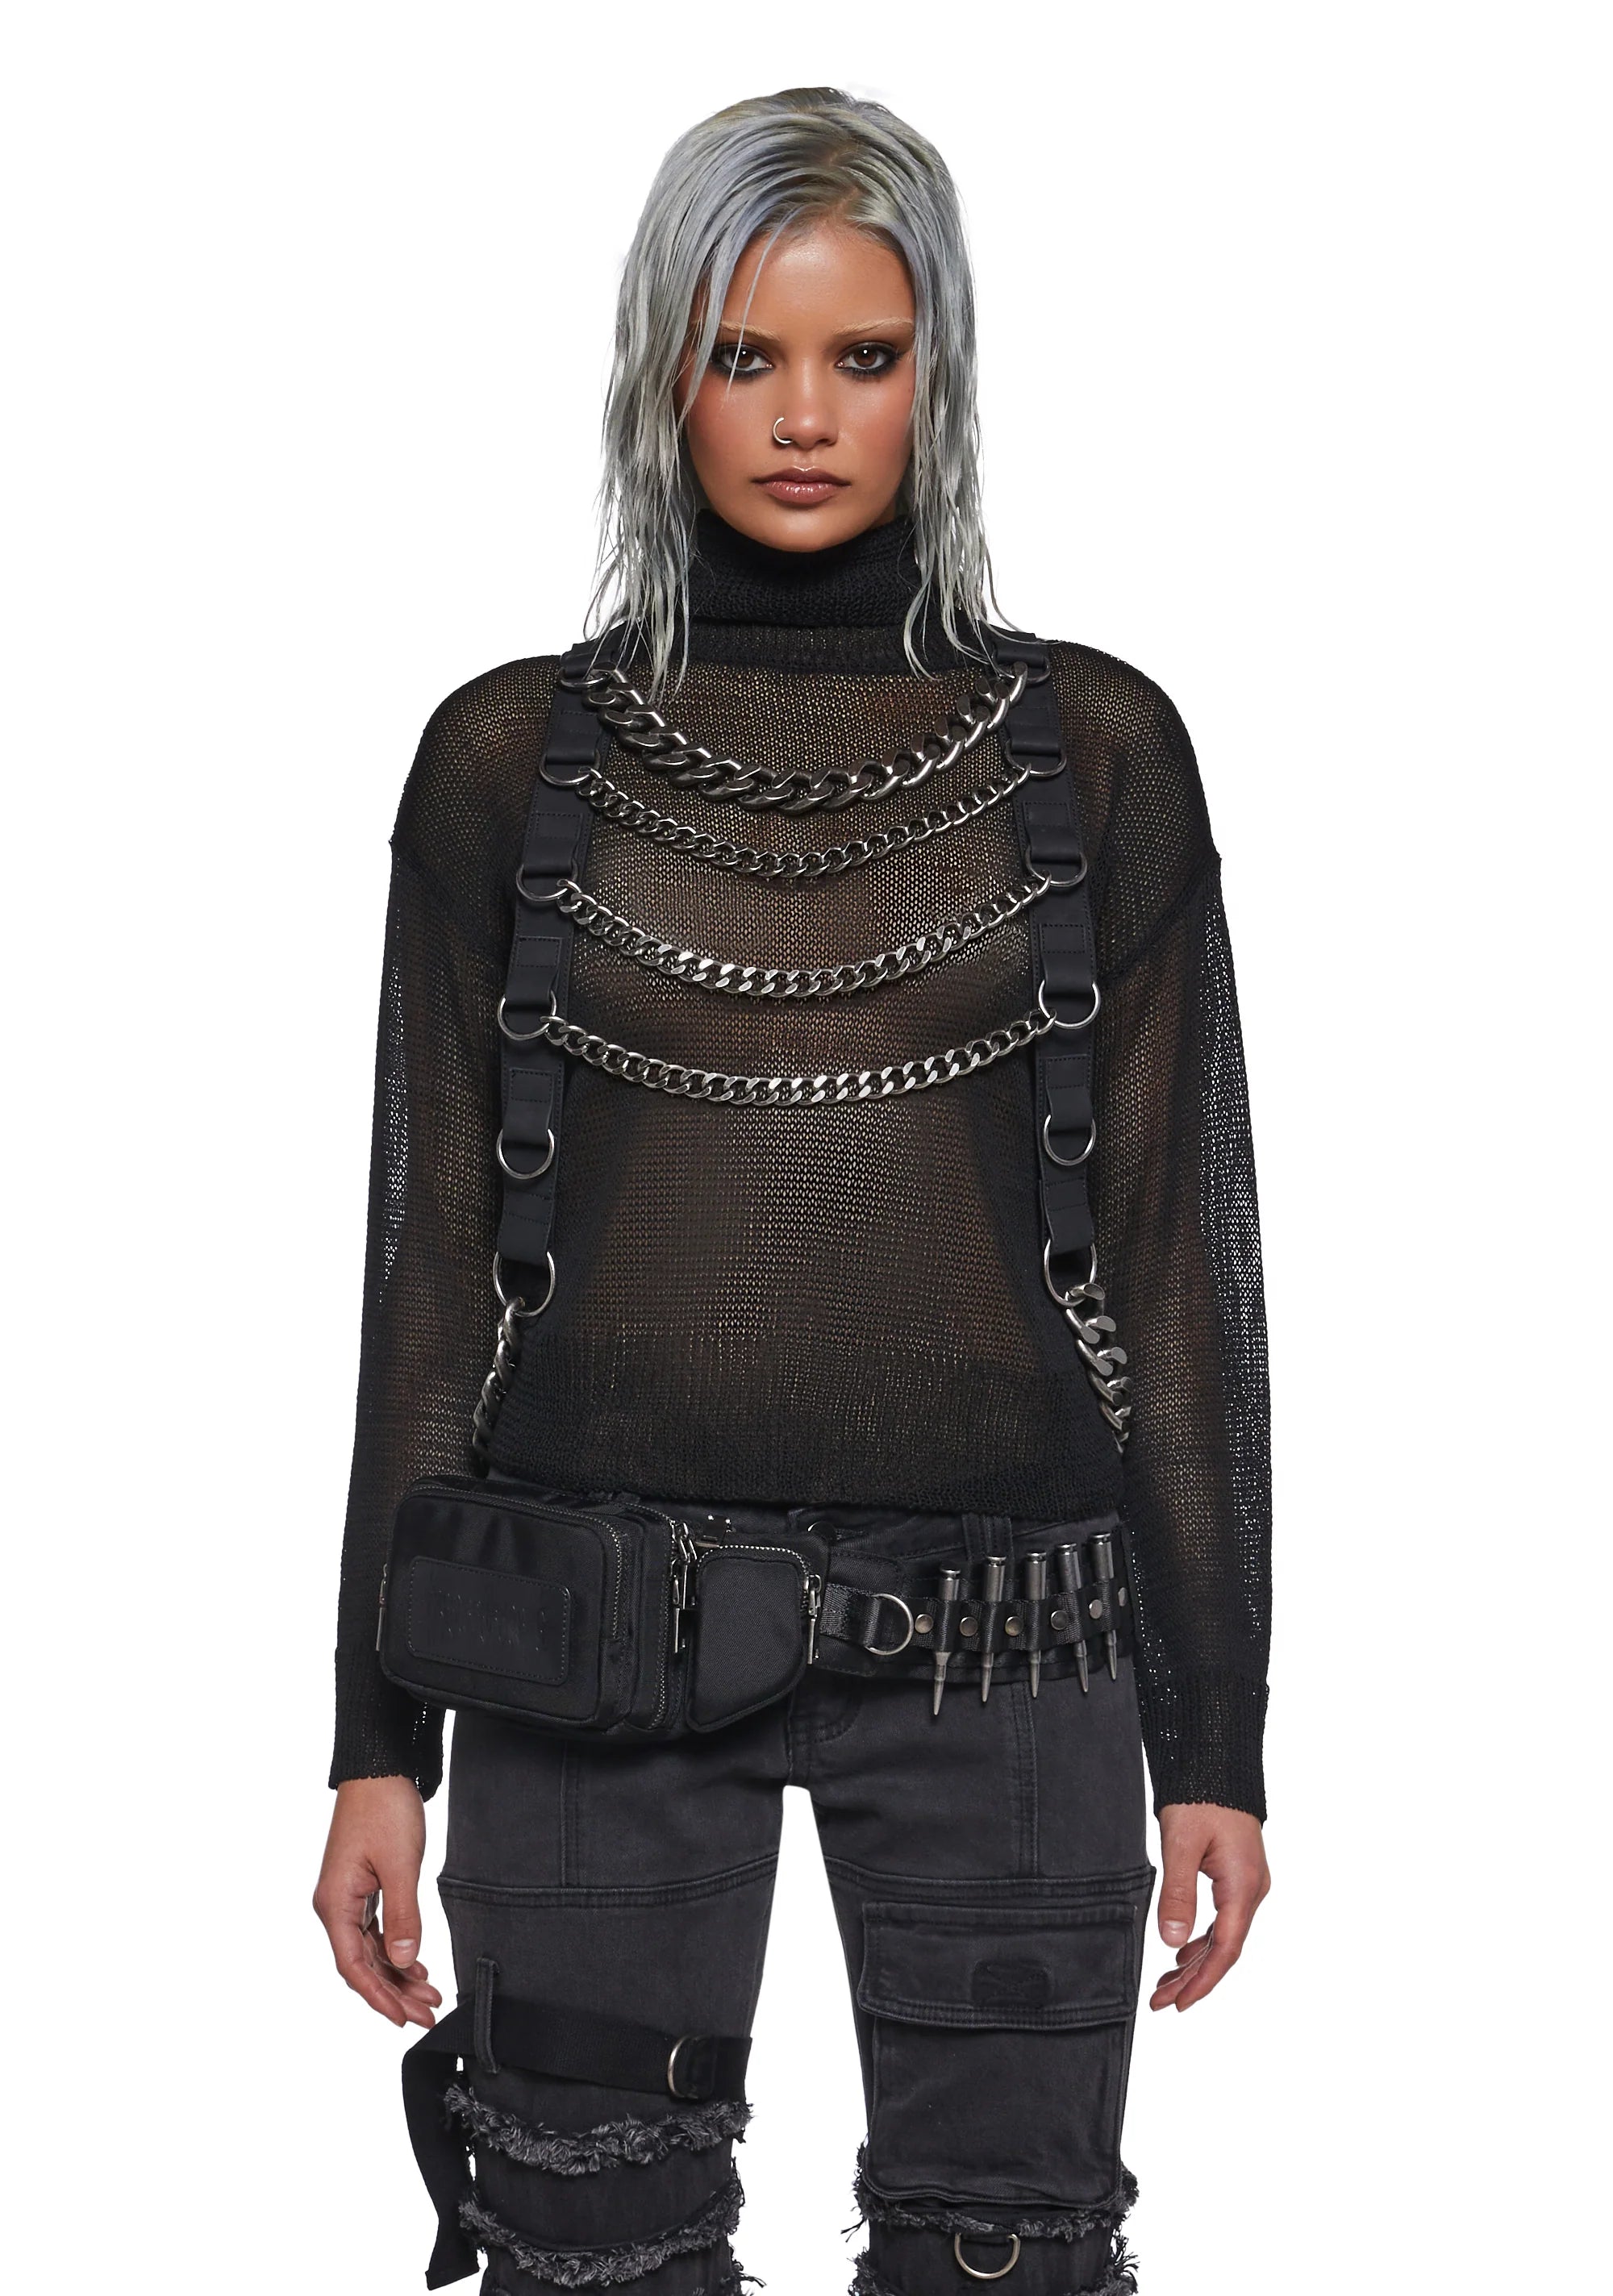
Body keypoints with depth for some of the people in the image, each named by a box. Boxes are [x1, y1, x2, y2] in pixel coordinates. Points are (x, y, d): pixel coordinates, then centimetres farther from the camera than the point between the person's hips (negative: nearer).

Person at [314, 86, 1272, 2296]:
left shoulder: (1093, 747, 3)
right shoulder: (512, 754, 4)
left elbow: (1175, 1254, 4)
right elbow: (435, 1253, 5)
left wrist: (1216, 1734, 2)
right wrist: (378, 1739, 3)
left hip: (996, 1632, 0)